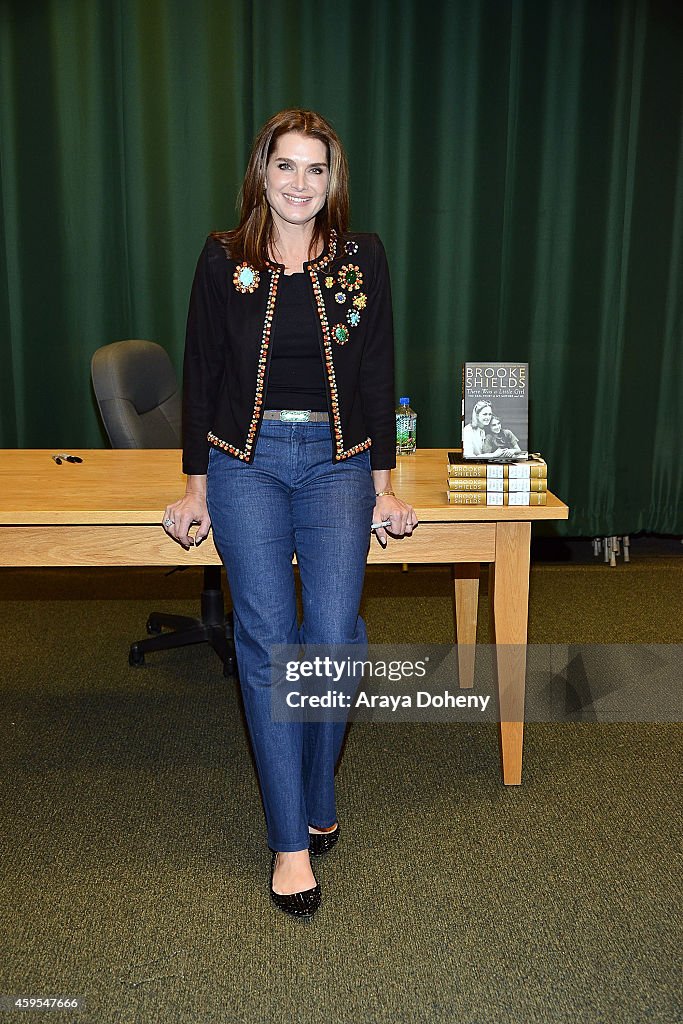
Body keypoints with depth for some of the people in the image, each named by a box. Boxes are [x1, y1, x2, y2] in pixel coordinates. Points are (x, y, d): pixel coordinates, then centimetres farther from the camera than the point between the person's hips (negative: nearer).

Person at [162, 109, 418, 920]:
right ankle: (290, 838, 7)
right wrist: (196, 486, 5)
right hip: (246, 463, 0)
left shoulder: (362, 258, 5)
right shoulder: (223, 260, 3)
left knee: (334, 637, -8)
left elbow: (378, 375, 7)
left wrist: (382, 484, 5)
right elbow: (200, 374, 6)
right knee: (267, 642, -3)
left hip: (338, 463, 1)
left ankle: (316, 799, 19)